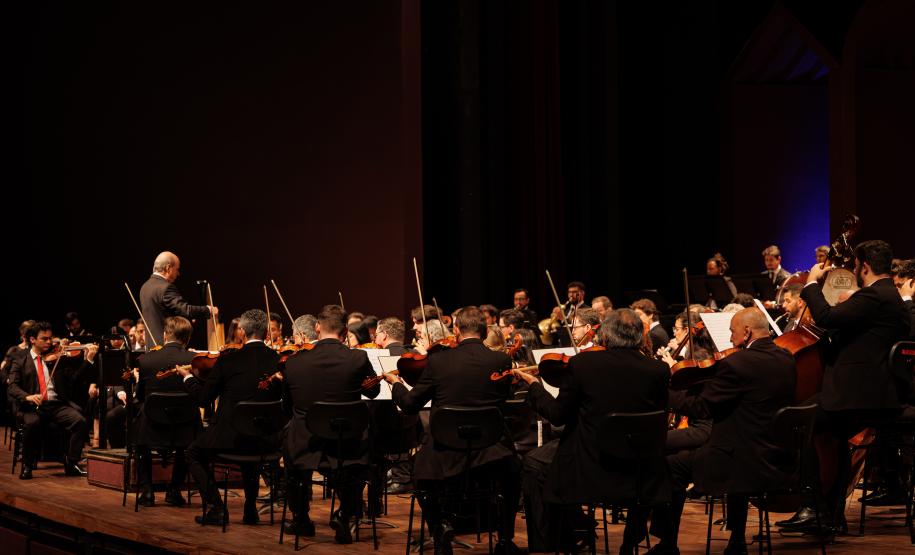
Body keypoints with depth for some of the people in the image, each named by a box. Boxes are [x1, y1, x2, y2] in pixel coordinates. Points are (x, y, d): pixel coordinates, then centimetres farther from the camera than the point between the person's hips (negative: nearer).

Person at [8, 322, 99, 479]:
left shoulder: (57, 357, 16)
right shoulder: (20, 360, 10)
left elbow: (75, 377, 5)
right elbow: (13, 386, -2)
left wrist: (89, 360, -8)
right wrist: (27, 396, -22)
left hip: (58, 404, 3)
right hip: (33, 406, -3)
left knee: (80, 421, -23)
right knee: (31, 423, -35)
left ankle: (71, 463, -10)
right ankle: (27, 466, -15)